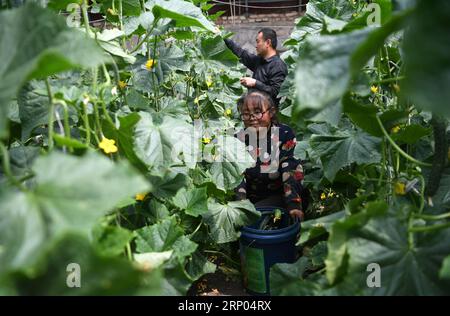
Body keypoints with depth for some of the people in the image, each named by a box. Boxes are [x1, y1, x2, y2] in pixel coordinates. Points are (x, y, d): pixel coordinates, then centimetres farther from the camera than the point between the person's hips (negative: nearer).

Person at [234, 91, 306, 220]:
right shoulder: (239, 139, 1)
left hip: (281, 196, -3)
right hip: (251, 199, 3)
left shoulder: (285, 134, -6)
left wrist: (294, 205, -26)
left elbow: (291, 171, -14)